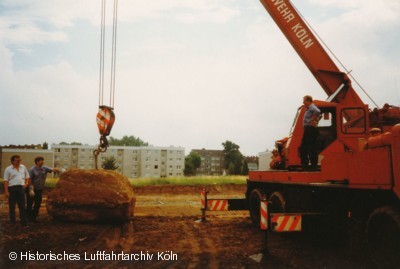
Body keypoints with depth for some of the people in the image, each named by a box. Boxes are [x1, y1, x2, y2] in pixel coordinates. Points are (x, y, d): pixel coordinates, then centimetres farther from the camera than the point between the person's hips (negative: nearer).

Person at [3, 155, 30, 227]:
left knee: (22, 206, 2)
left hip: (21, 188, 3)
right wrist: (6, 191, -11)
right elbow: (6, 181, -5)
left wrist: (26, 183, 2)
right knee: (12, 205, 8)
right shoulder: (8, 169, -2)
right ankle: (12, 221, 20)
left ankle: (24, 222, 3)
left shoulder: (23, 167, 10)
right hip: (12, 188, -2)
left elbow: (27, 176, 20)